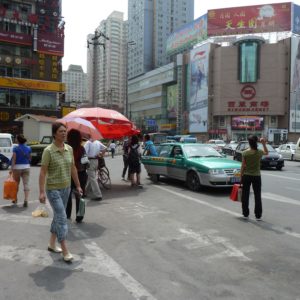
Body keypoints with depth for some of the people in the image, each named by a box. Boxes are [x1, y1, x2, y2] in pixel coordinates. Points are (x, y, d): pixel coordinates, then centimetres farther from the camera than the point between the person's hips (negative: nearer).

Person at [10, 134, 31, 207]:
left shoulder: (16, 148, -8)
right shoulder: (28, 148, 3)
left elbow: (14, 159, -12)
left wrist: (12, 168, -11)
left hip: (17, 167, -2)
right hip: (26, 167, 2)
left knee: (16, 184, 15)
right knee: (26, 184, -3)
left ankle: (15, 199, 32)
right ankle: (26, 200, -17)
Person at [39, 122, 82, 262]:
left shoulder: (69, 149, 2)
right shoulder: (48, 150, -15)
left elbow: (73, 168, 10)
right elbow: (43, 172, -16)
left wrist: (78, 185, 12)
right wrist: (42, 192, -21)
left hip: (66, 188, 6)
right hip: (53, 189, -6)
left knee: (58, 216, 17)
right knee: (62, 218, -8)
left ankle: (52, 244, 33)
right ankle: (65, 251, 1)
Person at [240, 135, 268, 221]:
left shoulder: (245, 153, -11)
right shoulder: (259, 152, -6)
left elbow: (243, 166, -8)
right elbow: (266, 153, 18)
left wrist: (241, 176, 1)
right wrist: (264, 144, 11)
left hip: (246, 176, -1)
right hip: (257, 176, 1)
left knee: (245, 196, 11)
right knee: (257, 196, 9)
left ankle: (245, 214, 18)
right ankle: (258, 215, 12)